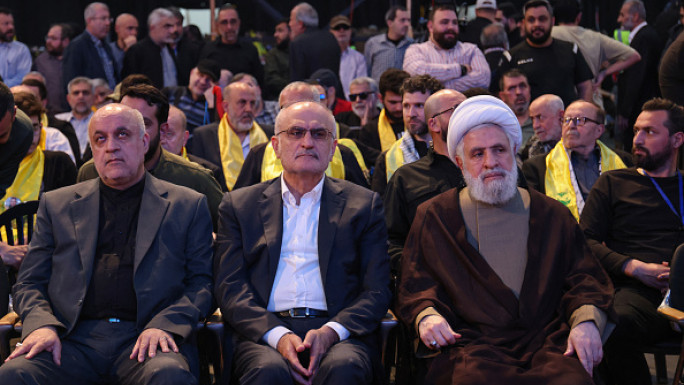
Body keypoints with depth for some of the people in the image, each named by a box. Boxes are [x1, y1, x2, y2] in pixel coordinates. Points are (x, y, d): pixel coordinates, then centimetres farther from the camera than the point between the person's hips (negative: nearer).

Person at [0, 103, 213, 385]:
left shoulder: (188, 206, 14)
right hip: (73, 338, 2)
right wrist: (42, 325, -6)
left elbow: (202, 284, 9)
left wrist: (163, 325, -11)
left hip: (143, 340, -1)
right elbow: (29, 283, 17)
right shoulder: (57, 204, 19)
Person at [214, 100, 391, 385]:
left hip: (339, 334, 0)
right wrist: (277, 335, -13)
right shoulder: (238, 204, 16)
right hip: (264, 331, 0)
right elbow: (230, 287, 6)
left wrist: (332, 331, -12)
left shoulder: (363, 204, 15)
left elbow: (377, 291, 8)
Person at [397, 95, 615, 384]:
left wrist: (587, 320, -6)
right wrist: (426, 315, -9)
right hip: (469, 344, -2)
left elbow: (584, 277, 15)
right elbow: (415, 285, 13)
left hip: (546, 341, 2)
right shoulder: (434, 216, 17)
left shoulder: (552, 215, 21)